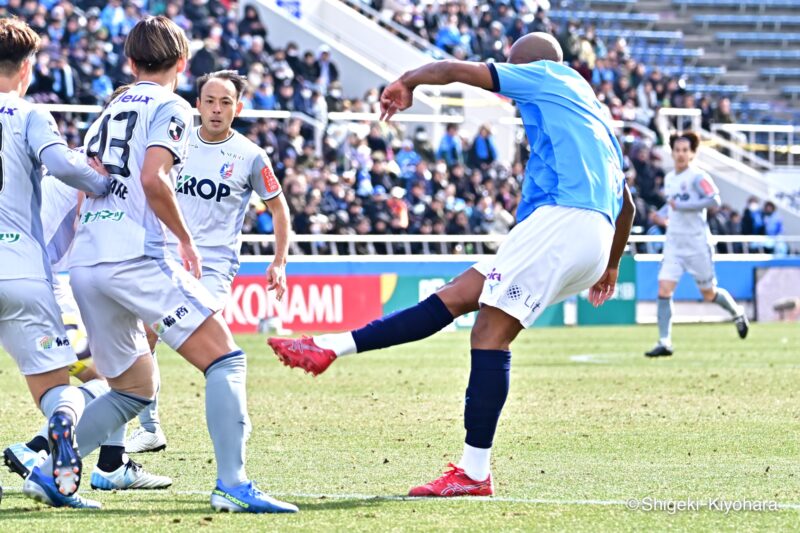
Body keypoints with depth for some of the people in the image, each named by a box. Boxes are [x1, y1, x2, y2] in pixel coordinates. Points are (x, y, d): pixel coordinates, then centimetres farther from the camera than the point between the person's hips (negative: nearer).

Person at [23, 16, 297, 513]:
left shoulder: (110, 110, 23)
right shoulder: (171, 108, 0)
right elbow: (153, 178, -16)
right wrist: (187, 239, -4)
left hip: (84, 263, 8)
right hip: (135, 258, -8)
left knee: (135, 388, 20)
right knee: (226, 360, -8)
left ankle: (47, 471, 13)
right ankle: (233, 484, -20)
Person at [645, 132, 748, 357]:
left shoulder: (698, 177, -12)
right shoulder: (669, 178, 11)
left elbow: (715, 200, -25)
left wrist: (682, 205, -24)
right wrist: (663, 213, 9)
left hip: (697, 244, -6)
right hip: (674, 244, 6)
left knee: (709, 294, 6)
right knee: (664, 290, -10)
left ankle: (737, 314, 37)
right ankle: (664, 343, -9)